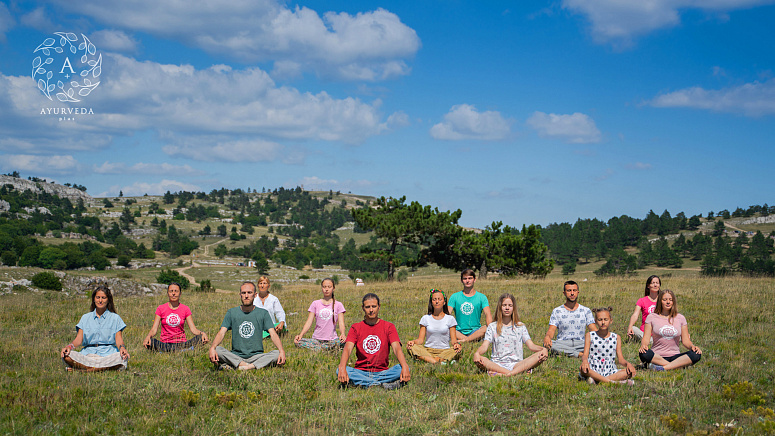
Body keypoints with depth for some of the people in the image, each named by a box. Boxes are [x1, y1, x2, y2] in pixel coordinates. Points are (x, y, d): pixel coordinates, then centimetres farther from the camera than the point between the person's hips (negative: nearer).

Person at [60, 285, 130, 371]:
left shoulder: (115, 318, 13)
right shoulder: (85, 317, 19)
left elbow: (118, 339, 1)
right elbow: (79, 339, 9)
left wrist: (122, 347, -22)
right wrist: (69, 347, -13)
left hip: (108, 354, -2)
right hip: (87, 354, 2)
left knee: (123, 357, -36)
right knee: (66, 356, -27)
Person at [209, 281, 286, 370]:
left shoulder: (263, 313, 6)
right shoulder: (231, 313, 7)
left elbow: (273, 334, -5)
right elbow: (221, 333, -3)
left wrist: (281, 351, -25)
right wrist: (212, 348, -25)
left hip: (256, 356, 0)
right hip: (235, 356, 0)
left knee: (277, 354, -28)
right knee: (217, 350, -27)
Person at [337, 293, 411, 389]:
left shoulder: (389, 326, 5)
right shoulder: (356, 328, 6)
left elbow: (396, 348, -10)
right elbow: (347, 348, -10)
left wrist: (405, 367, -32)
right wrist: (342, 368, -32)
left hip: (382, 372, -1)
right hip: (361, 372, 1)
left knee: (402, 368, -28)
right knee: (339, 371, -30)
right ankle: (384, 384, -31)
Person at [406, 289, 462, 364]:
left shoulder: (450, 319, 8)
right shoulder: (425, 318, 11)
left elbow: (453, 339, 3)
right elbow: (420, 339, 6)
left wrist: (456, 343, -21)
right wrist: (413, 341, -17)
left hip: (444, 351, -1)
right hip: (428, 350, 1)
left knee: (458, 350, -32)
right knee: (411, 347, -29)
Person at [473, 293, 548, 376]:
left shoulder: (521, 327, 15)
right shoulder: (492, 327, 12)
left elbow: (531, 346, 5)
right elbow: (485, 346, -1)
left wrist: (543, 349, -18)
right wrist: (477, 353, -26)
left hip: (516, 364, 1)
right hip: (497, 365, -1)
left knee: (540, 355, -25)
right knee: (478, 360, -34)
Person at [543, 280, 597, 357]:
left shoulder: (586, 311, 12)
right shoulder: (557, 311, 10)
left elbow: (594, 330, 4)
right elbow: (551, 330, -1)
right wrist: (547, 337, -27)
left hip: (580, 344, 0)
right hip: (562, 344, 0)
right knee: (548, 344, -35)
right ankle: (580, 354, -31)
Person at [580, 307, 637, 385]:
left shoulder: (616, 337, 10)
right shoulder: (590, 336, 6)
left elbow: (620, 359, 7)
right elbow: (585, 355, -2)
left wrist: (627, 363, -16)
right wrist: (584, 360, -28)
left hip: (610, 372, 3)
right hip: (594, 372, -2)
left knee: (630, 372, -24)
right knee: (583, 369, -35)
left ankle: (597, 380, -31)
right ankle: (611, 381, -34)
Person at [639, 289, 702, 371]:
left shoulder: (680, 318, 11)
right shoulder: (651, 317, 6)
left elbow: (685, 340, 8)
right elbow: (646, 338, -1)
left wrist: (692, 346, -14)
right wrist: (643, 345, -24)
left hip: (674, 356, 2)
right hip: (657, 356, -2)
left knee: (696, 355, -27)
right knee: (644, 354, -36)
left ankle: (663, 368, -31)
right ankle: (678, 365, -29)